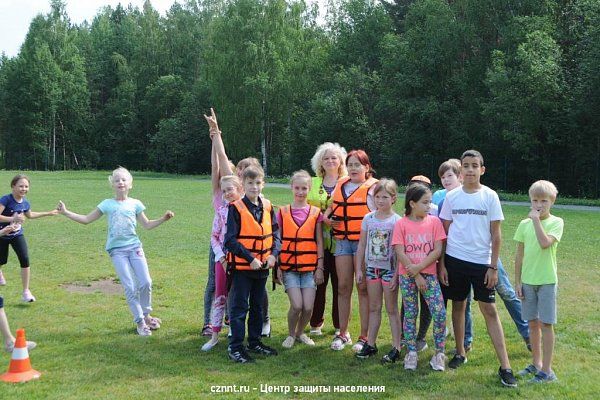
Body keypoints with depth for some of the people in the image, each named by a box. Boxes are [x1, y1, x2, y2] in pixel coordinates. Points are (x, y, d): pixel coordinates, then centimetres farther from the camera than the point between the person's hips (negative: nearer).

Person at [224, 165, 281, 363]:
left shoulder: (267, 207, 5)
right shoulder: (236, 208, -11)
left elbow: (275, 233, 8)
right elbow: (230, 240, -15)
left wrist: (273, 254, -9)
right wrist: (250, 258, -19)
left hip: (263, 266, 6)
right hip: (242, 266, -5)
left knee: (258, 306, 16)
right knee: (239, 307, 0)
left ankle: (255, 342, 29)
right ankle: (235, 347, 8)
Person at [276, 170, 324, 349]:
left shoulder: (315, 212, 4)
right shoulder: (283, 212, 4)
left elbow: (319, 242, 6)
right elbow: (278, 241, 5)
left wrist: (320, 268, 2)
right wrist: (277, 267, 0)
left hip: (309, 267, 1)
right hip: (289, 267, -1)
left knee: (308, 307, -5)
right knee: (297, 305, -12)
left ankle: (300, 332, 23)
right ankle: (290, 334, 15)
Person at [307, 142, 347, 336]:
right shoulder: (312, 183, 13)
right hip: (318, 242, 1)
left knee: (339, 285, 3)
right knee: (318, 284, 4)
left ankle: (340, 326, 16)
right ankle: (316, 324, 19)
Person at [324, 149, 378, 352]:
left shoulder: (373, 188, -5)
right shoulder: (340, 185, 13)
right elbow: (331, 206, 25)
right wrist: (327, 218, 3)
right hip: (342, 241, 5)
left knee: (363, 288, 0)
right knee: (343, 287, 8)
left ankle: (364, 336, 9)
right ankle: (343, 334, 18)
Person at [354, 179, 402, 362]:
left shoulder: (396, 221, -10)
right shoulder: (368, 218, 3)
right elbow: (362, 245, 7)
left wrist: (397, 274, -14)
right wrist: (358, 269, 5)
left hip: (389, 269, -4)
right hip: (371, 268, 4)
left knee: (392, 309, 3)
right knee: (373, 308, 13)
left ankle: (396, 347, 9)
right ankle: (370, 344, 21)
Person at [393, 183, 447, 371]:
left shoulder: (434, 221, 1)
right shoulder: (401, 224, -3)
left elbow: (437, 250, -5)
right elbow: (400, 253, -8)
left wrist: (419, 267, -14)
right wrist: (416, 277, -11)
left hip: (429, 274, 0)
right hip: (407, 276, 0)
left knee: (440, 313, -9)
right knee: (410, 314, 7)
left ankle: (439, 353, 5)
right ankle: (411, 352, 18)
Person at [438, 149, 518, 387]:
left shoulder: (490, 196, -2)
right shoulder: (451, 197, 3)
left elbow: (496, 234, -1)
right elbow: (444, 232, 7)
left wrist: (493, 267, -6)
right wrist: (441, 264, 2)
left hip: (482, 261, -2)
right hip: (455, 260, 2)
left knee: (489, 309, -4)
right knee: (458, 305, 11)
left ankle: (505, 366, -2)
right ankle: (460, 353, 28)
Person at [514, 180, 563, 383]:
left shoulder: (556, 222, -6)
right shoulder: (524, 224, 4)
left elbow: (545, 243, -25)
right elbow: (519, 255, 7)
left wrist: (536, 219, -20)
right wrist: (517, 281, 6)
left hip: (546, 281, -4)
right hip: (527, 281, 4)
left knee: (545, 323, -1)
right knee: (533, 323, 13)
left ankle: (547, 370, 6)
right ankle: (536, 363, 27)